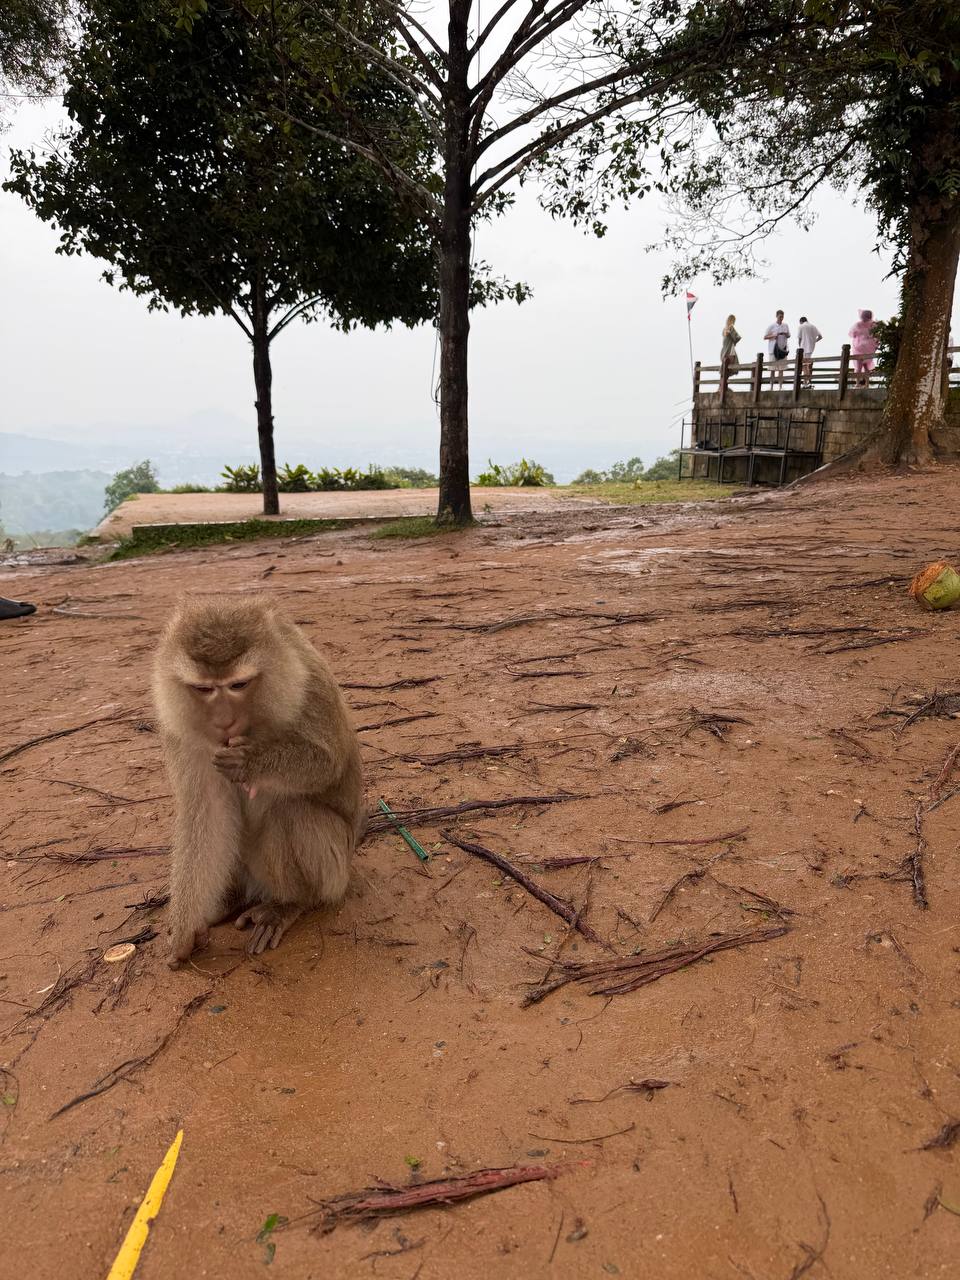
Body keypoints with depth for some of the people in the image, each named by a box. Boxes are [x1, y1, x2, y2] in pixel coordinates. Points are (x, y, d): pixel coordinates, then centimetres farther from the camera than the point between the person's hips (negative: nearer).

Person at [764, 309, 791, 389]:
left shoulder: (786, 326, 11)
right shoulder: (771, 326, 1)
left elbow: (788, 336, 20)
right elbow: (765, 337, 1)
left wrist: (786, 334, -3)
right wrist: (773, 336, -15)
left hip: (783, 349, 3)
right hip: (773, 349, -3)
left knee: (781, 368, 0)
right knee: (773, 369, -2)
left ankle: (781, 386, 1)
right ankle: (771, 386, 2)